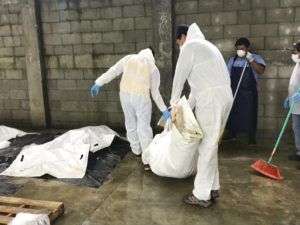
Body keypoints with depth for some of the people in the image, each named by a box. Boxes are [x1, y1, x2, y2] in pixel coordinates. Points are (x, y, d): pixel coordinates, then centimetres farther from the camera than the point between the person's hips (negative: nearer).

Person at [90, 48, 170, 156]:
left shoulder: (128, 59, 10)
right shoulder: (153, 68, 5)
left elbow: (112, 71, 6)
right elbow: (155, 92, 3)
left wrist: (98, 83, 11)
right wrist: (164, 110, 6)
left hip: (125, 94, 3)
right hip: (141, 97, -3)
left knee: (130, 123, 19)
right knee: (144, 126, 7)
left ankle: (136, 149, 34)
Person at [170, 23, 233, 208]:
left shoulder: (190, 46, -1)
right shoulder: (206, 45, 27)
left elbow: (179, 77, 1)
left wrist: (174, 103, 15)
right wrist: (187, 106, 24)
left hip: (211, 98, -9)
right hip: (225, 95, 9)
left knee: (206, 146, -5)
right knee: (212, 144, 15)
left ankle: (202, 195, 4)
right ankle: (213, 187, 24)